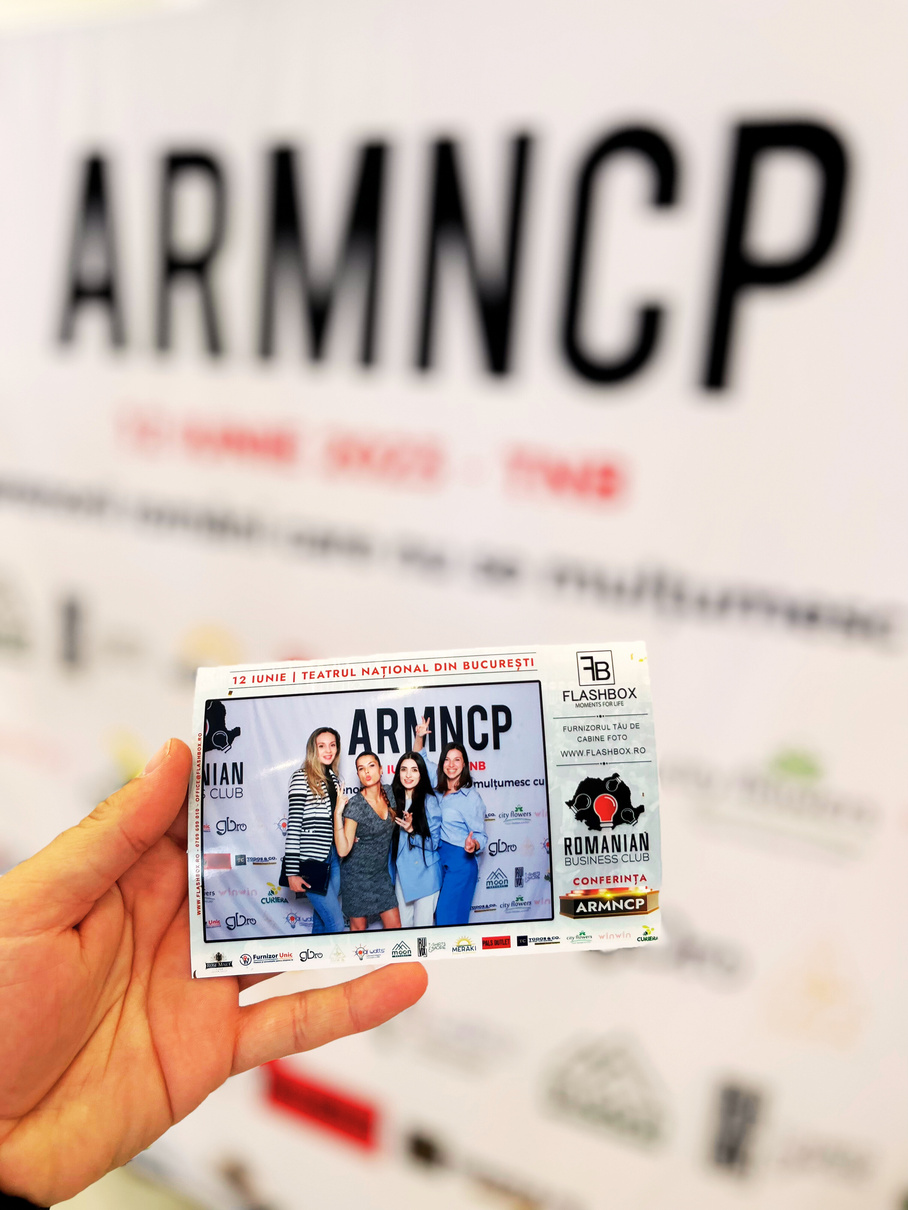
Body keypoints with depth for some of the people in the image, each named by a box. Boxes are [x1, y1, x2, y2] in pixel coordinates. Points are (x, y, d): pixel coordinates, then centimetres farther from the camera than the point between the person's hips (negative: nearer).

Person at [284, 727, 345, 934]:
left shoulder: (334, 778, 13)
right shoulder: (302, 778, -8)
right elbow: (293, 824, -13)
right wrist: (292, 871, -16)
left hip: (334, 857, 7)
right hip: (311, 859, -7)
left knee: (321, 921, 13)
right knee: (336, 923, -8)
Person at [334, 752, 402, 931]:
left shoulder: (388, 794, -2)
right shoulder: (355, 804, -19)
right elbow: (343, 850, -24)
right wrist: (338, 813, -32)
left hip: (381, 873, 5)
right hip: (357, 875, -5)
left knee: (394, 927, 6)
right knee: (358, 929, 8)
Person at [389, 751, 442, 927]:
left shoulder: (430, 801, -11)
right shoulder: (394, 800, 4)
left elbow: (433, 843, -11)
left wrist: (412, 830, -22)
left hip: (425, 873, -5)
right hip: (402, 872, 5)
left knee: (423, 925, 2)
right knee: (404, 924, 13)